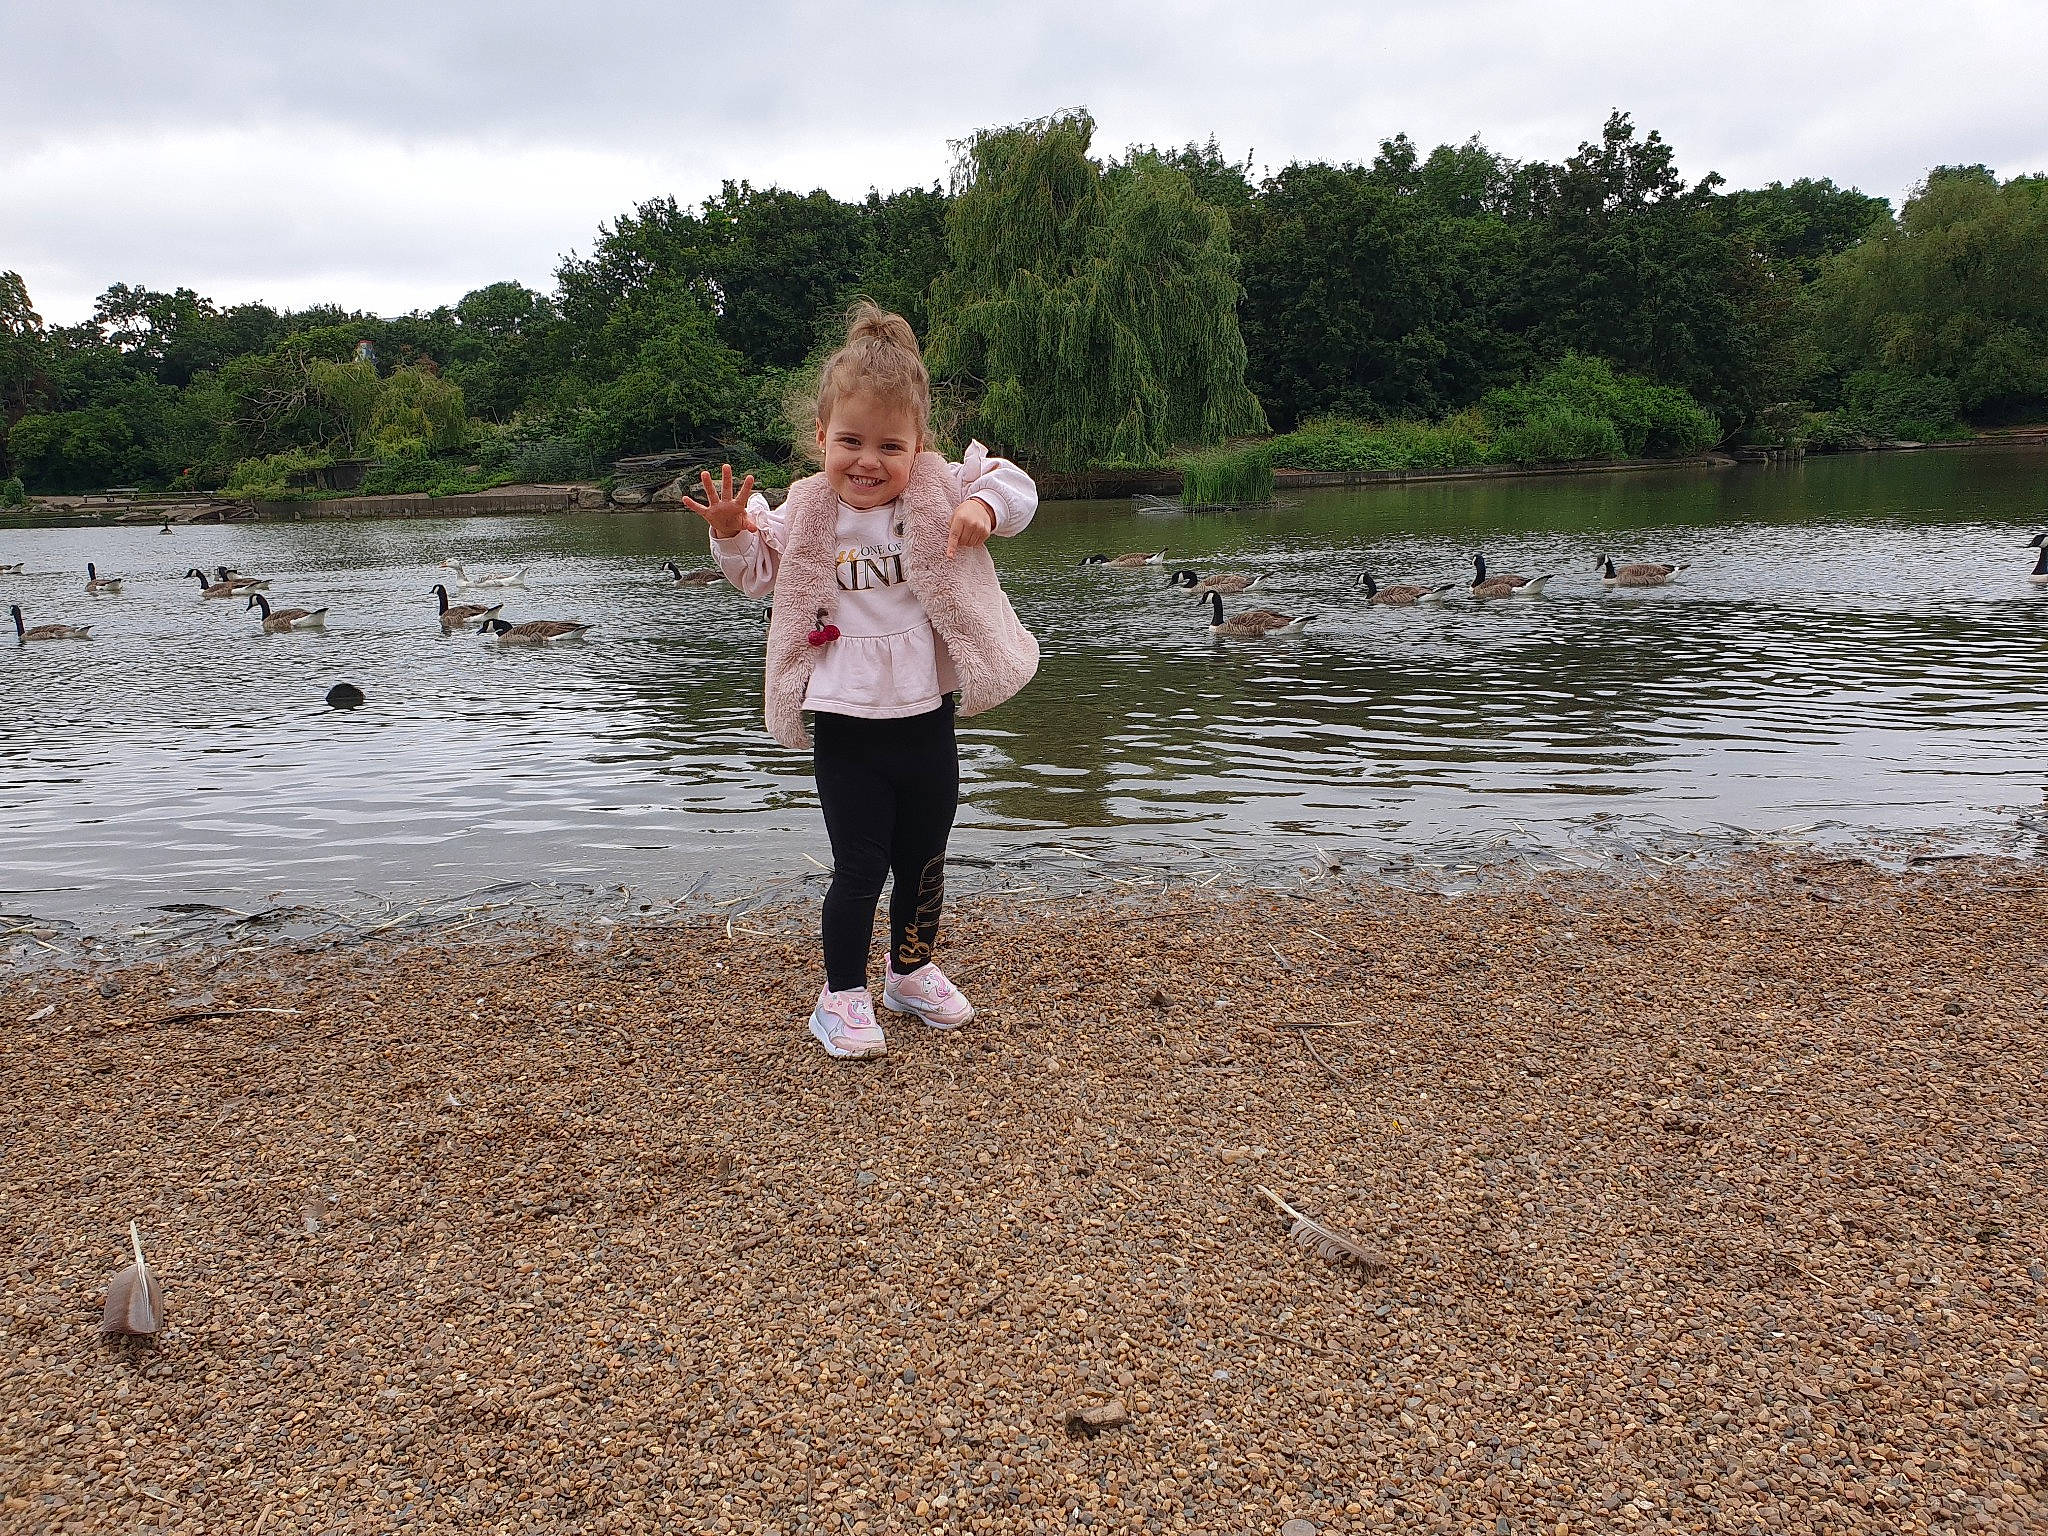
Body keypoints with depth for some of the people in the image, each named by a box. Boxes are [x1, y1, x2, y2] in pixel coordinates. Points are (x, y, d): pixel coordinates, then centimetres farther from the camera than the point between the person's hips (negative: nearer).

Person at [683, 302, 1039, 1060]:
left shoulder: (940, 493, -5)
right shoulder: (805, 513, -3)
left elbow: (1016, 488, 1)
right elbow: (758, 572, 11)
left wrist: (985, 506, -20)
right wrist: (732, 534, -9)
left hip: (926, 719, 2)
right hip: (846, 727, -2)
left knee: (924, 862, 18)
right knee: (859, 868, 1)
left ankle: (912, 971, 40)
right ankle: (841, 997, 19)